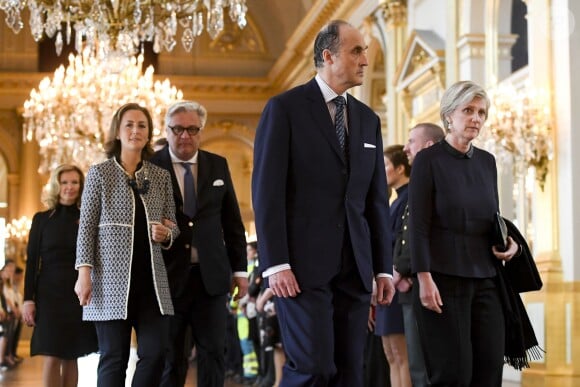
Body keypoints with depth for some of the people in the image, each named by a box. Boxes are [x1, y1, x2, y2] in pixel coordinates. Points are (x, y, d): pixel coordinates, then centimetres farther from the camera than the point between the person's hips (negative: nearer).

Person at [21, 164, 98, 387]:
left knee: (71, 356, 4)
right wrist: (28, 299, -5)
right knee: (52, 357, -7)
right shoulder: (42, 219, 5)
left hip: (79, 295, 1)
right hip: (50, 293, -1)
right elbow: (32, 262, 3)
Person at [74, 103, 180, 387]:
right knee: (114, 358, 0)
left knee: (155, 353, -3)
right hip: (112, 278, -3)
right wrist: (84, 273, -9)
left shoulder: (161, 176, 12)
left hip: (151, 279, 3)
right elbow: (86, 227, 0)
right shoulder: (99, 173, 3)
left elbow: (172, 226, 17)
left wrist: (166, 234, -6)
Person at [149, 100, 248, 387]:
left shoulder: (218, 165, 9)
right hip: (168, 276, -2)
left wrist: (240, 269, 8)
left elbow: (232, 221, 11)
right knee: (170, 357, 5)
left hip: (211, 275, 3)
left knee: (213, 353, 3)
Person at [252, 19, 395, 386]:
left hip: (354, 268, 6)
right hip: (303, 265, -5)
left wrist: (384, 267, 10)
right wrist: (275, 264, -14)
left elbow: (377, 199, 16)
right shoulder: (285, 108, -1)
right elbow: (267, 191, -7)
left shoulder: (368, 118, 16)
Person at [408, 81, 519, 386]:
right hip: (444, 278, -6)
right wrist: (424, 278, -17)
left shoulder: (487, 161, 13)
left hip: (485, 278, 6)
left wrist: (509, 242, 0)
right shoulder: (428, 160, -5)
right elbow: (418, 225, -10)